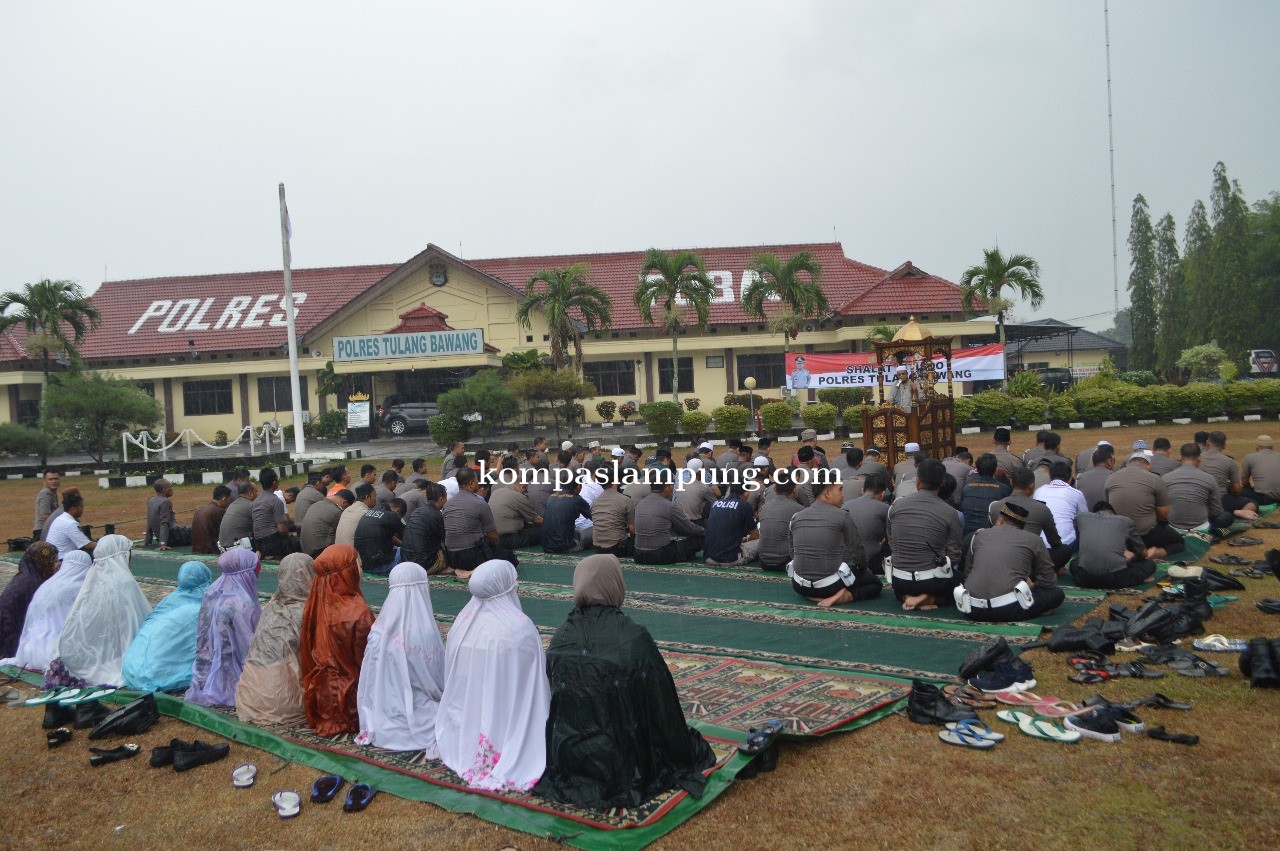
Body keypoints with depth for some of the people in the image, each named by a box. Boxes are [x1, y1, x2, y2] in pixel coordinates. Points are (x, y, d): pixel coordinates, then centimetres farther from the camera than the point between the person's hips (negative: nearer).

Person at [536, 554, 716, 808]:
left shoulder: (560, 638, -10)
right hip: (621, 765, -4)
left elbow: (549, 701, 3)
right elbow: (663, 704, -10)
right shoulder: (634, 638, -20)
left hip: (565, 762, 4)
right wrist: (684, 752, 7)